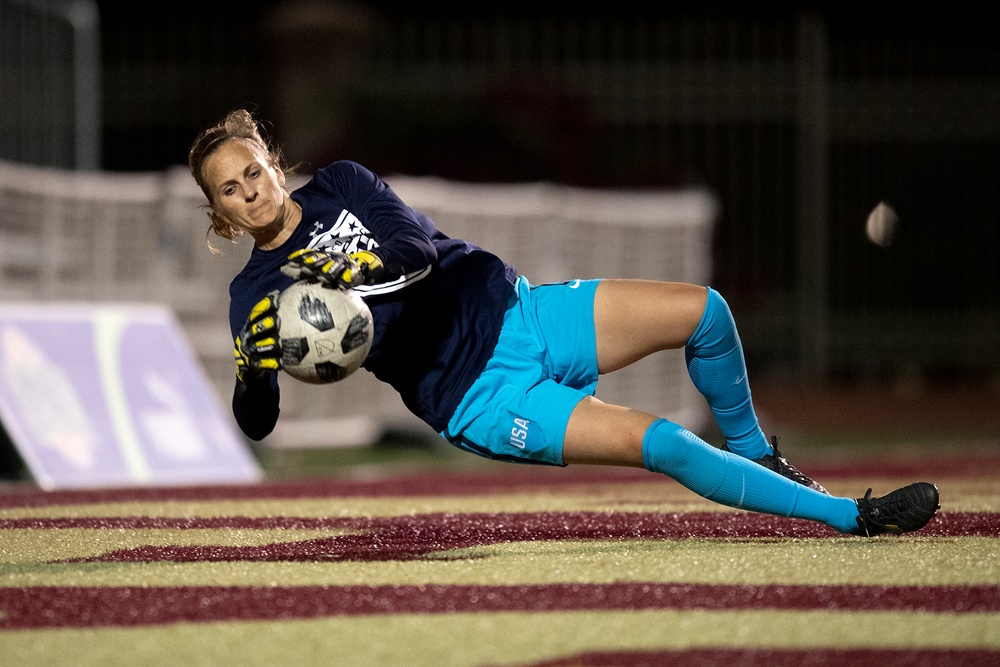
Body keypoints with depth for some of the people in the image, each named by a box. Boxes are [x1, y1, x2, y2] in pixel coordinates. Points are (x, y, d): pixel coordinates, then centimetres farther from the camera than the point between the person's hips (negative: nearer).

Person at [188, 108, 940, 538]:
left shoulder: (339, 184, 7)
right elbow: (256, 423, -11)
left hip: (516, 311, 5)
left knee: (703, 311, -7)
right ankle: (852, 515, -16)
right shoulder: (255, 291, -2)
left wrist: (341, 271, -25)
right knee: (660, 442, -22)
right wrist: (258, 368, -33)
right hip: (479, 396, -5)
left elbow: (418, 244, -8)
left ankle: (755, 454, 20)